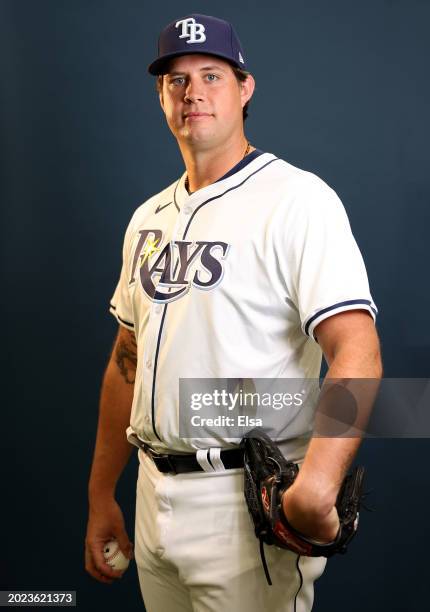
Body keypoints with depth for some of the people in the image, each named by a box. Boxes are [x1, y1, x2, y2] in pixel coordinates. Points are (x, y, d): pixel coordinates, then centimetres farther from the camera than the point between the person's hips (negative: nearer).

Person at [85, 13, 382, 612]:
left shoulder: (296, 197, -11)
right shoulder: (149, 218, 12)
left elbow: (356, 350, -23)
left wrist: (315, 485, -37)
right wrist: (101, 496, 15)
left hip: (249, 500, -7)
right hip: (154, 494, 7)